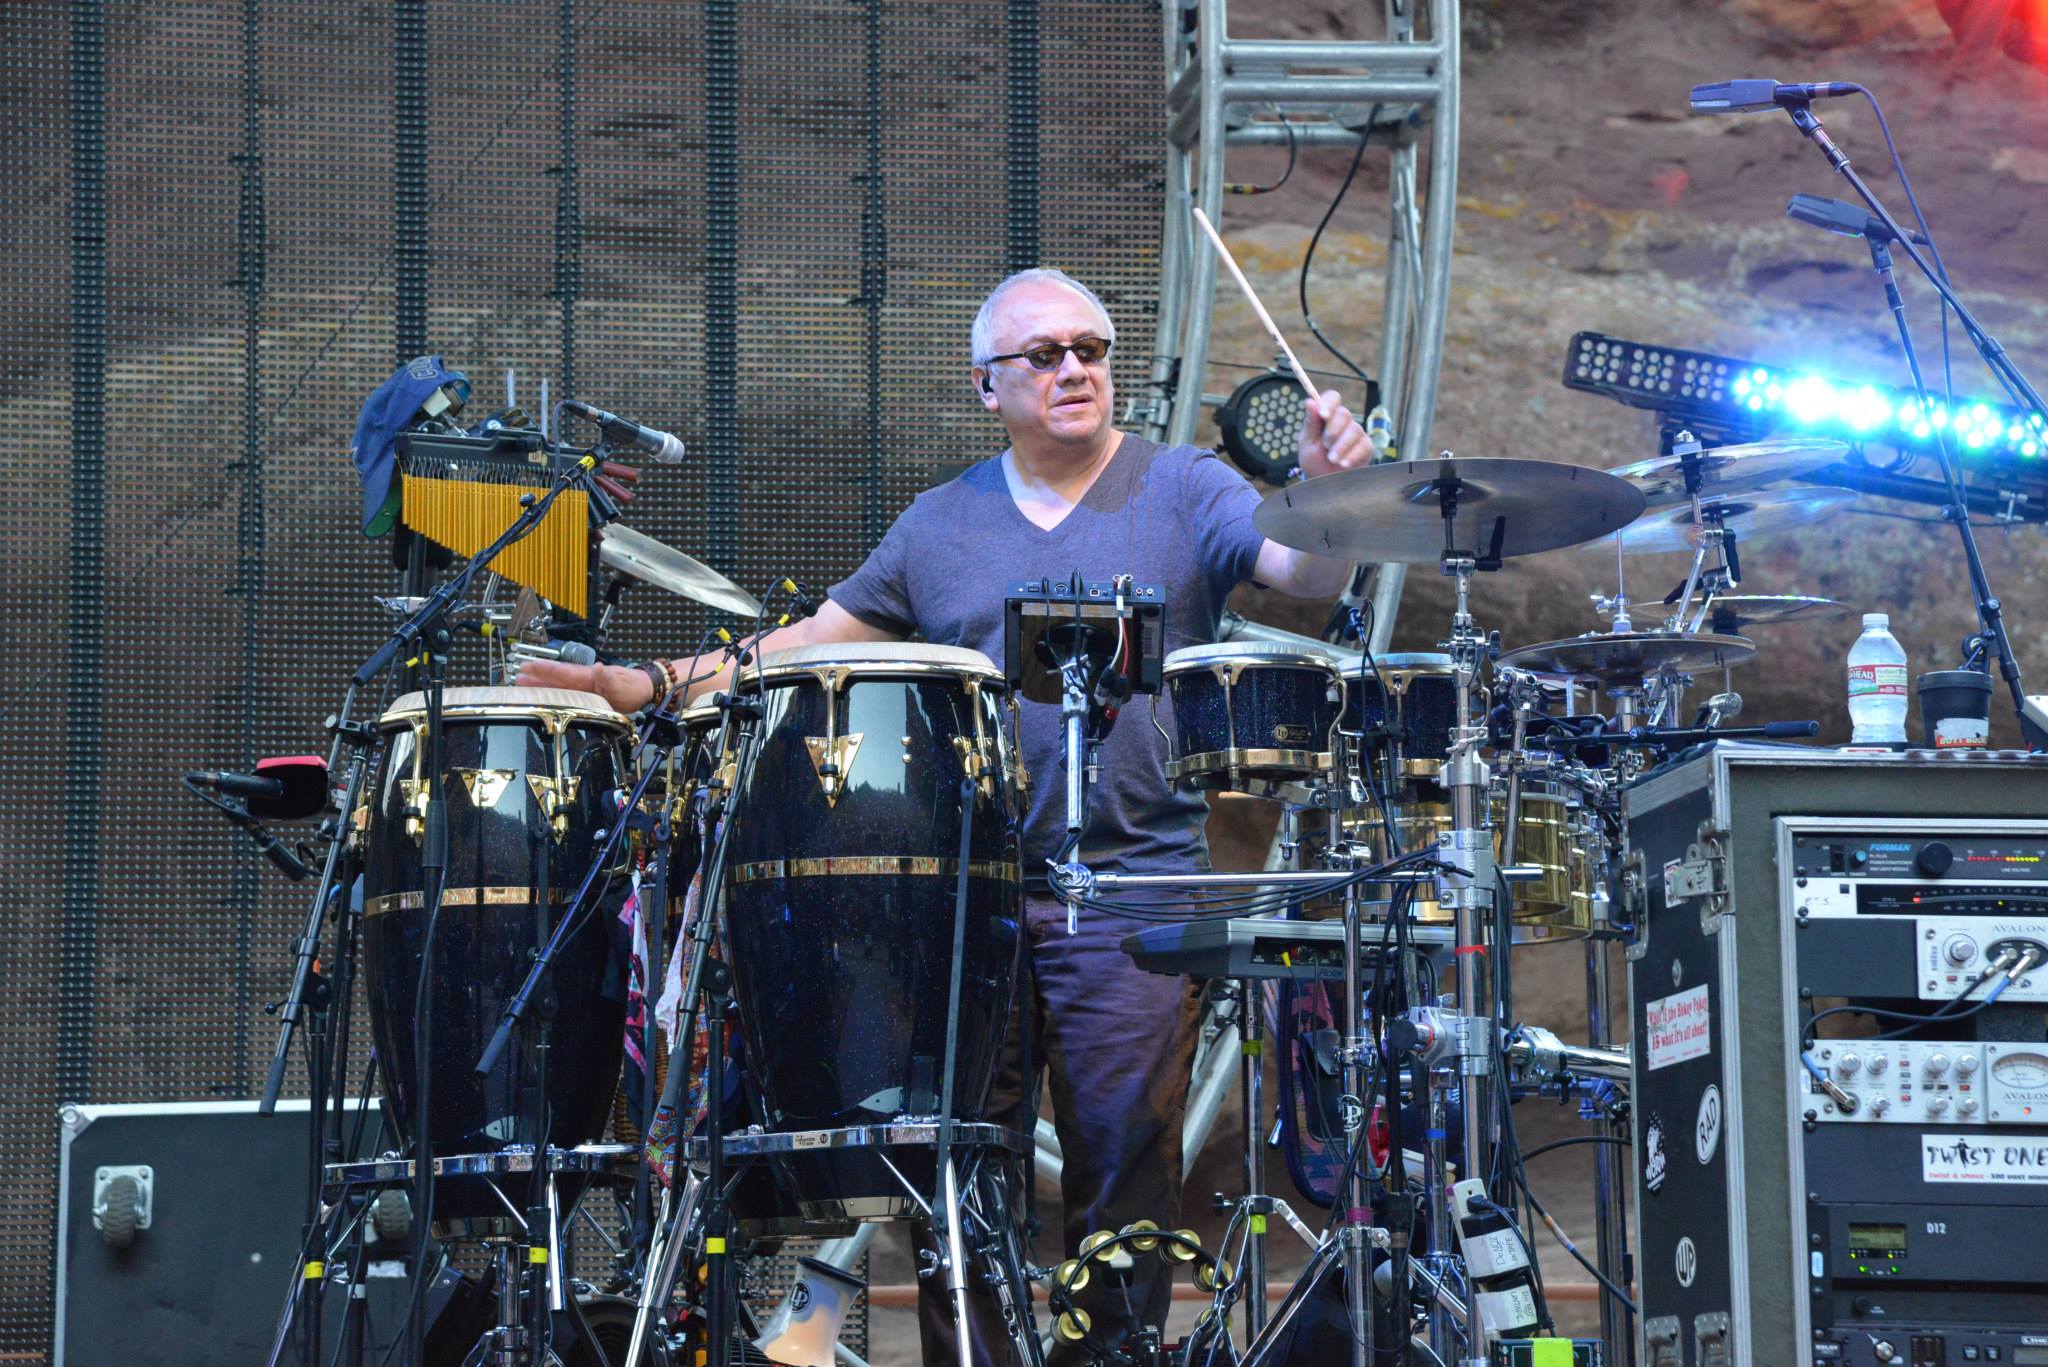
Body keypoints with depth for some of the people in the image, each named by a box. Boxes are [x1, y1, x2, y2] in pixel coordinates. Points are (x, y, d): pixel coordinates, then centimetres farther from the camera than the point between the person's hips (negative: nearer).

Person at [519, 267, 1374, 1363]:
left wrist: (1327, 488, -32)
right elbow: (811, 642, 17)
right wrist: (637, 687, 7)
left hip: (1130, 889, -3)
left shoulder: (1180, 490, 4)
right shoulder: (942, 525, 15)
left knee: (1125, 1168, -3)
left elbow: (1306, 573, -10)